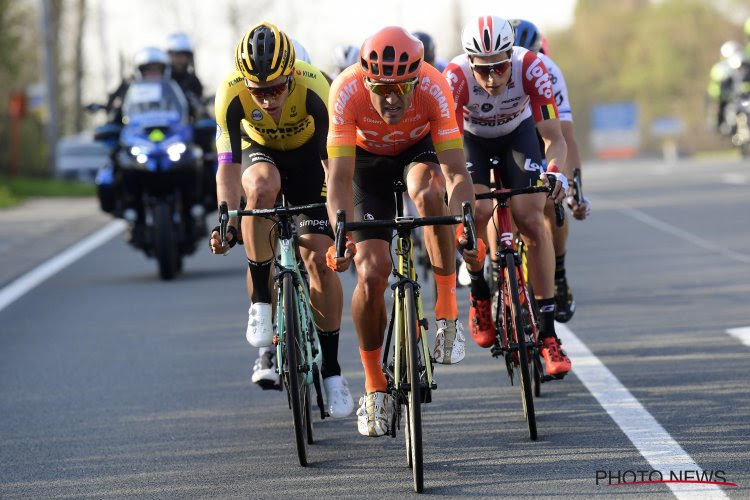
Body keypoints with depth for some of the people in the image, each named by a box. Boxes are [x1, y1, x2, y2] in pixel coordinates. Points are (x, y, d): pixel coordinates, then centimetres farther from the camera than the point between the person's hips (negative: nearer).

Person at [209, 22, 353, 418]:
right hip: (260, 152, 0)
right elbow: (229, 164, -31)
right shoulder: (232, 93, -32)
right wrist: (227, 222, -43)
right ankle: (260, 303, -24)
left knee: (319, 258, -11)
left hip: (307, 154, 0)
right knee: (262, 188, -37)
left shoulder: (313, 87, -35)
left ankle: (331, 368, 2)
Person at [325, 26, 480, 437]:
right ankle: (374, 386, 5)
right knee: (372, 274, -14)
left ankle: (448, 310, -22)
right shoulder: (347, 92, -34)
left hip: (420, 149, 0)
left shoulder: (434, 89, -34)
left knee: (428, 193, -37)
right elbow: (340, 178, -36)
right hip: (368, 160, 0)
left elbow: (456, 175, -35)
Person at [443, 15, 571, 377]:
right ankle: (478, 293, 3)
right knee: (477, 211, -26)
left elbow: (554, 137, -31)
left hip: (518, 133, 1)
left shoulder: (530, 68, -34)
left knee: (532, 222, -14)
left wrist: (554, 171, -51)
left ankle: (548, 333, -10)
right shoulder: (456, 76, -37)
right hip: (470, 136, -1)